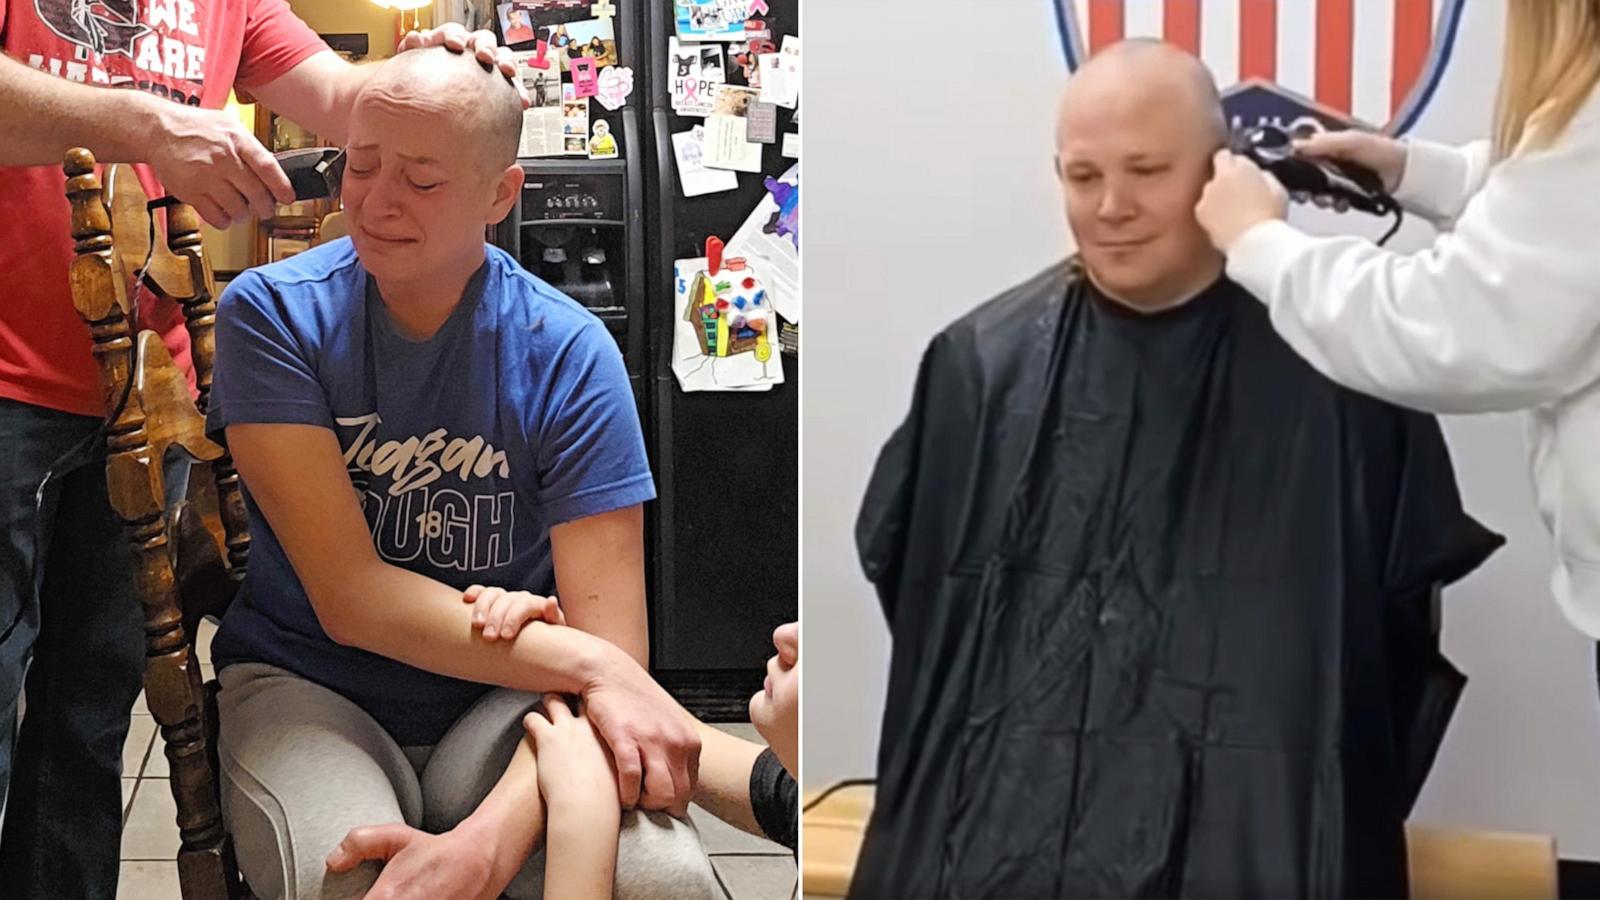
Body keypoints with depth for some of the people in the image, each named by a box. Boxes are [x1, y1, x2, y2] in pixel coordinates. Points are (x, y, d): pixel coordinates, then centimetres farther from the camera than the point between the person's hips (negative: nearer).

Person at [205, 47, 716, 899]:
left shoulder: (569, 353, -10)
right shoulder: (273, 312, -10)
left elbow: (608, 642, -15)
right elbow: (349, 597, -17)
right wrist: (587, 664, -26)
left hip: (507, 700, 1)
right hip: (306, 686, -1)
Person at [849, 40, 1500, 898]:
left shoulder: (1334, 364, 1)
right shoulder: (982, 360, 9)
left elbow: (1400, 614, 7)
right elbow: (911, 582, 14)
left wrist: (1337, 808, 4)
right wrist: (968, 772, 7)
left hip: (1252, 819, -2)